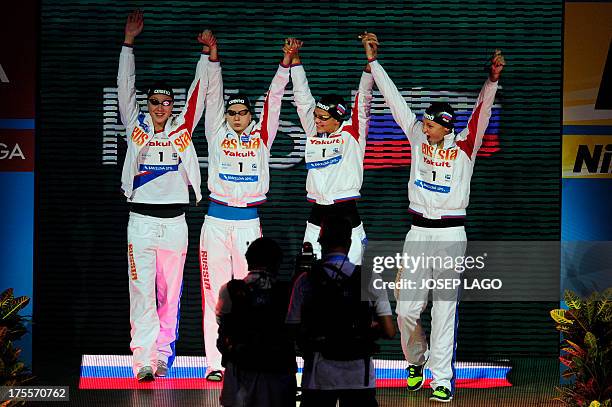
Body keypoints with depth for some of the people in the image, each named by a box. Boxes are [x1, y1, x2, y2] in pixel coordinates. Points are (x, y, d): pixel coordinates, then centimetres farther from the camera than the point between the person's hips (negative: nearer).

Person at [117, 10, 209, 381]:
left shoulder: (183, 127, 8)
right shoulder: (137, 127, 5)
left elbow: (200, 92, 7)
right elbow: (125, 87, 2)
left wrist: (208, 54, 0)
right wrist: (129, 42, -1)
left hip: (175, 222, 2)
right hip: (141, 221, -2)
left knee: (170, 293, 6)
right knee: (142, 291, -8)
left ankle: (163, 354, 16)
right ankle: (143, 360, -11)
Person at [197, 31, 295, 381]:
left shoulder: (262, 136, 8)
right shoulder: (218, 134, 8)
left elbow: (274, 98, 4)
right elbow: (213, 95, 4)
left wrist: (286, 63, -4)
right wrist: (213, 55, -4)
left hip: (248, 222, 0)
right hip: (216, 220, 0)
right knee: (215, 293, -2)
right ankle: (216, 363, -1)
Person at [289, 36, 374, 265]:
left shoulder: (352, 134, 0)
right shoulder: (313, 133, 10)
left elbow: (363, 100, -9)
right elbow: (303, 98, 11)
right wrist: (294, 59, 6)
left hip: (347, 218, -4)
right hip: (316, 220, 4)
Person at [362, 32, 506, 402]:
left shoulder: (464, 147, -3)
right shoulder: (418, 138, 6)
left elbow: (481, 114, -15)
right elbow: (395, 100, 8)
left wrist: (493, 80, -31)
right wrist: (373, 61, 9)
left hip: (451, 234, -3)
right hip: (418, 232, 3)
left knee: (445, 309, -2)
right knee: (407, 308, 2)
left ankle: (442, 379, 2)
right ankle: (416, 360, 29)